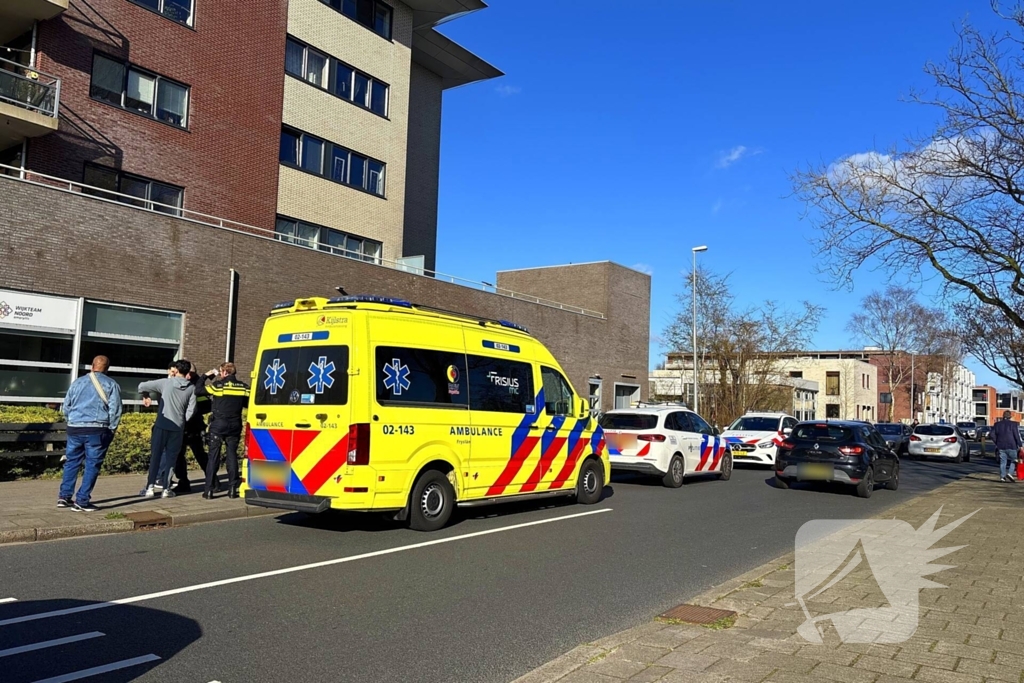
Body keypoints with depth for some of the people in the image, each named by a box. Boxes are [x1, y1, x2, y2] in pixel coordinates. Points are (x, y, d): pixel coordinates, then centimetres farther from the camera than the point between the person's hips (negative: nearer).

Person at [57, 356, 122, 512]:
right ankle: (82, 502, 1)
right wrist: (112, 430, 4)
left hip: (74, 428, 4)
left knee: (72, 462, 16)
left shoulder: (77, 382, 11)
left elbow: (65, 407, 15)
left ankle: (64, 497, 19)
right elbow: (115, 409, -6)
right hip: (97, 430, -4)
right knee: (92, 466, 1)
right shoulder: (111, 385, 0)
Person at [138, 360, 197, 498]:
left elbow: (142, 386, 0)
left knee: (155, 456, 7)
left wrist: (145, 395, 20)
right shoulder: (191, 388, 0)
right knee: (171, 458, 8)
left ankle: (150, 487, 6)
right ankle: (166, 488, 8)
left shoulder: (165, 383, -4)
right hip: (178, 428, 1)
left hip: (161, 425, -1)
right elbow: (190, 411, -2)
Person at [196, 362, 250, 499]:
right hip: (235, 426, 3)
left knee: (213, 456, 3)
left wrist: (206, 376, 8)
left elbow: (198, 390, -4)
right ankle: (232, 488, 7)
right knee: (232, 455, 8)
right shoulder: (243, 387, 3)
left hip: (218, 425, -3)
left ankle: (209, 489, 3)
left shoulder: (217, 385, -7)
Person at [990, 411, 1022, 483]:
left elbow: (991, 434, 3)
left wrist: (996, 443, 12)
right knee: (1013, 460, 11)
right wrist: (1019, 445, -2)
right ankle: (1009, 473, -6)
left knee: (1003, 462, 8)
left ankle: (1002, 476, 4)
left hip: (1001, 447, 3)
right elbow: (1017, 435, -8)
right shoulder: (1013, 424, -6)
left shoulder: (997, 424, 6)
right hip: (1011, 446, -3)